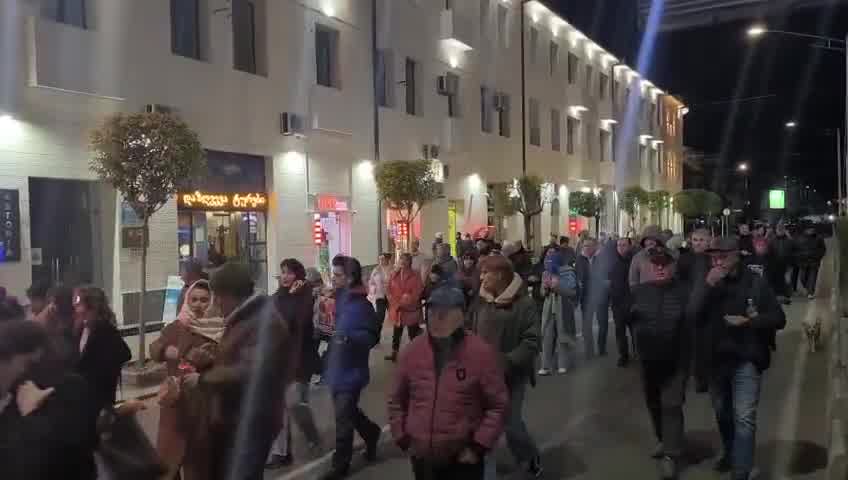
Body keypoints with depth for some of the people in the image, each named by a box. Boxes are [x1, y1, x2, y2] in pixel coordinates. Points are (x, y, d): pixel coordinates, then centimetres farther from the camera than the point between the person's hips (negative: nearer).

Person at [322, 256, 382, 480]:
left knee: (343, 418, 2)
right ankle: (371, 432, 45)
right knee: (347, 411, 21)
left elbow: (371, 337, -20)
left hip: (351, 371, -8)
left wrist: (349, 338, -33)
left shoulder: (362, 305, -19)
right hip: (337, 368, 8)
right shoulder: (340, 299, 6)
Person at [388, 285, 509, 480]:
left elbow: (498, 405, -7)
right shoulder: (413, 351, -1)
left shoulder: (481, 352, -12)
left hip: (463, 461, -4)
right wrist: (402, 439, 6)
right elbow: (396, 400, 10)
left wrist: (478, 446, -10)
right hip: (421, 458, 4)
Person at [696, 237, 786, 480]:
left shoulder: (756, 283, -7)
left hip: (747, 359, -4)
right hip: (716, 359, 4)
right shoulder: (709, 283, 3)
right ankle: (730, 452, 41)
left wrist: (747, 321, -21)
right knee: (722, 412, 20)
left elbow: (779, 319, -7)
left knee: (744, 417, -10)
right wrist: (708, 286, -21)